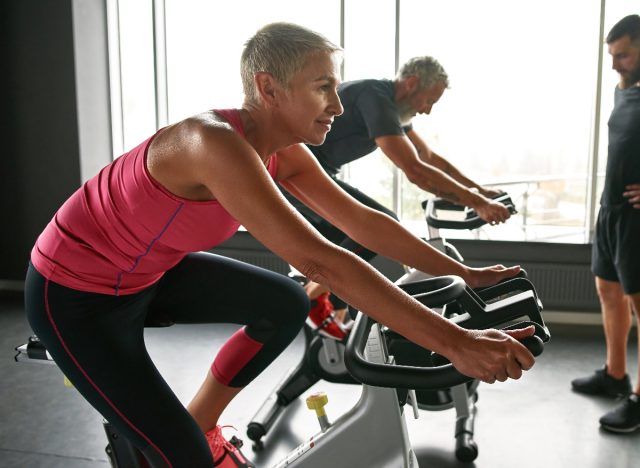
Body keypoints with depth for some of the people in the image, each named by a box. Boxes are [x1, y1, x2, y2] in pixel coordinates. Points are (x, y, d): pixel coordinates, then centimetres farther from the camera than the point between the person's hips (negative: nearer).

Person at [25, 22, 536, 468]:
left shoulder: (281, 151, -9)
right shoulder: (214, 143, -35)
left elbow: (363, 221, -4)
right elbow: (321, 261, -42)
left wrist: (464, 275, -3)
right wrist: (453, 342, -40)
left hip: (149, 271, 8)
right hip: (76, 296, -8)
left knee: (287, 305, 3)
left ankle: (199, 422, 19)